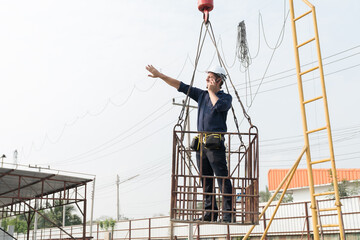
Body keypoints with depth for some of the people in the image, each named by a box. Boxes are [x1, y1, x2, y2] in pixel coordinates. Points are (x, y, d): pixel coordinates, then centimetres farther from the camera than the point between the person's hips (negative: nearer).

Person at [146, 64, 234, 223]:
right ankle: (210, 213, 13)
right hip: (200, 144, 6)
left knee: (223, 179, -8)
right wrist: (160, 75, 14)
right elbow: (181, 86, 18)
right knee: (206, 181, 7)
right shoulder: (201, 95, 19)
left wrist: (211, 91, -3)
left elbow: (219, 106, -20)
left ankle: (228, 213, -5)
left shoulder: (226, 97, 3)